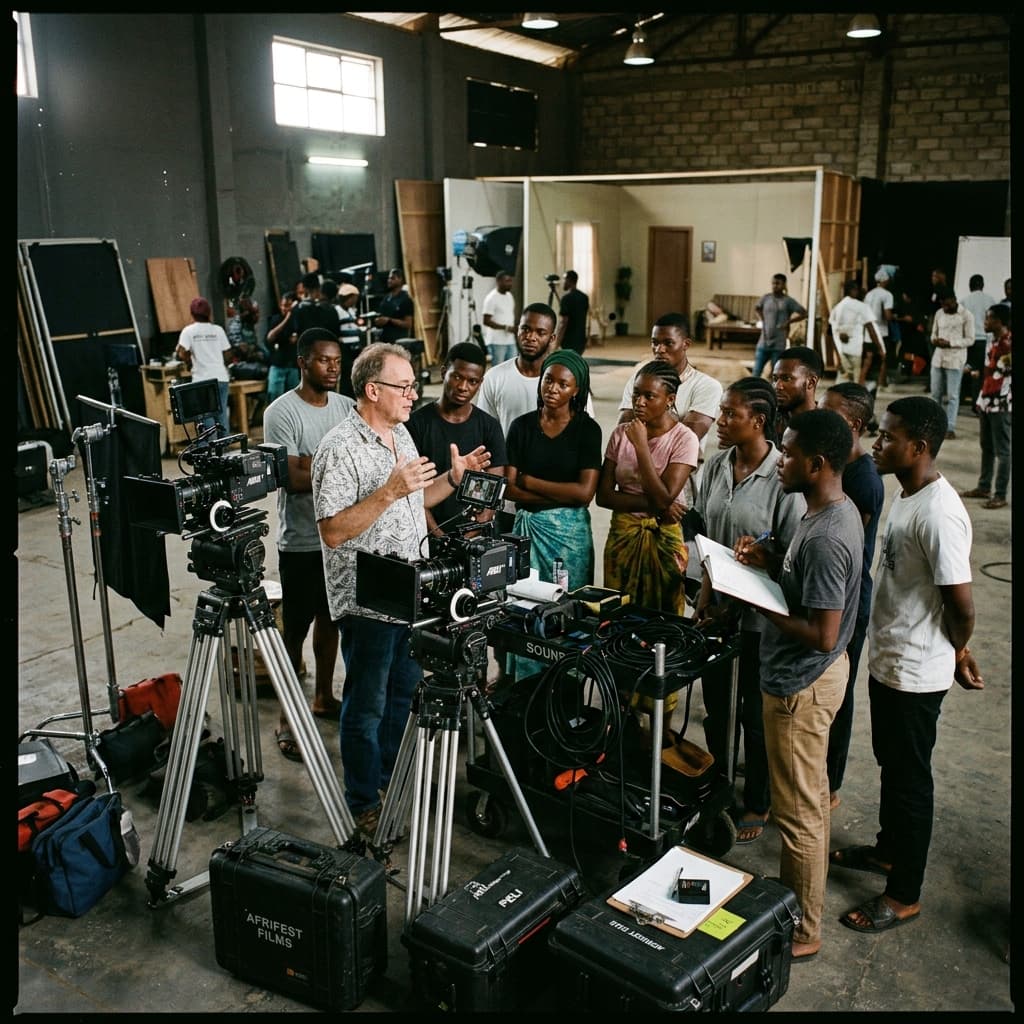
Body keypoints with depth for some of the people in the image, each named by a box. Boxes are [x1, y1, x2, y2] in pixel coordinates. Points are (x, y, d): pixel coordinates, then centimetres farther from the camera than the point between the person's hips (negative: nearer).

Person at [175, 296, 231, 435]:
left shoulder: (188, 331, -1)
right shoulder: (218, 330, 5)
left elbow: (182, 354, -12)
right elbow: (228, 356, 5)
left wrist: (190, 364, 7)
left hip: (202, 379, -2)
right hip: (221, 378, 2)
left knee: (206, 418, 0)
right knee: (222, 415, 10)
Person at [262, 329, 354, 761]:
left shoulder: (347, 407, 6)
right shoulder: (282, 412, -14)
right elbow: (292, 479, -20)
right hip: (301, 542, -6)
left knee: (330, 618, 18)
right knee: (295, 629, 2)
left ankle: (324, 697, 35)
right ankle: (287, 719, 14)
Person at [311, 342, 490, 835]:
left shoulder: (401, 434, 8)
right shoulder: (340, 448, -19)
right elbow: (333, 531, -24)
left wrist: (453, 476, 4)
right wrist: (389, 491, -31)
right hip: (367, 602, -8)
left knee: (405, 691, 21)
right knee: (367, 706, 6)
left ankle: (395, 778, 40)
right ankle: (364, 806, 22)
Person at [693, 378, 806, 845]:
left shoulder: (784, 478, -19)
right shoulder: (717, 465, 1)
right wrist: (706, 593, 1)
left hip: (760, 616, -6)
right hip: (717, 608, 6)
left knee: (756, 714, 11)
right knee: (717, 704, 19)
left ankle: (757, 805, 32)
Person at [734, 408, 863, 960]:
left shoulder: (824, 536, -29)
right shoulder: (836, 510, 2)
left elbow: (823, 634, -29)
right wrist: (770, 562, 1)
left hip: (802, 684, -10)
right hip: (814, 673, 11)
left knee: (798, 810, 5)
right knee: (811, 794, 24)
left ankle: (801, 931, 22)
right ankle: (799, 895, 42)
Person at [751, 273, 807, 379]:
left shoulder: (788, 301, -4)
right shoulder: (765, 298, 6)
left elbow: (804, 314, -1)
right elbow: (757, 307, 26)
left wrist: (788, 322, -5)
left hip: (778, 345, -3)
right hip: (763, 343, 3)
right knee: (756, 373, 1)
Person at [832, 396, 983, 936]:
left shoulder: (939, 514, -28)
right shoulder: (905, 495, 4)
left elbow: (960, 602, -23)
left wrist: (957, 653, -5)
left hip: (915, 672, -9)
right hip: (886, 659, 9)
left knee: (910, 779, 6)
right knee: (890, 765, 25)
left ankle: (904, 895, 23)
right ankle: (888, 849, 45)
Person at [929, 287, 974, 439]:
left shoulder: (966, 315, -7)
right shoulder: (939, 313, 8)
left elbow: (970, 340, -7)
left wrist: (950, 343, -19)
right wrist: (935, 340, -9)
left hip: (955, 360, -5)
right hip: (938, 358, 5)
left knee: (952, 396, -1)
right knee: (935, 393, 9)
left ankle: (950, 428, 2)